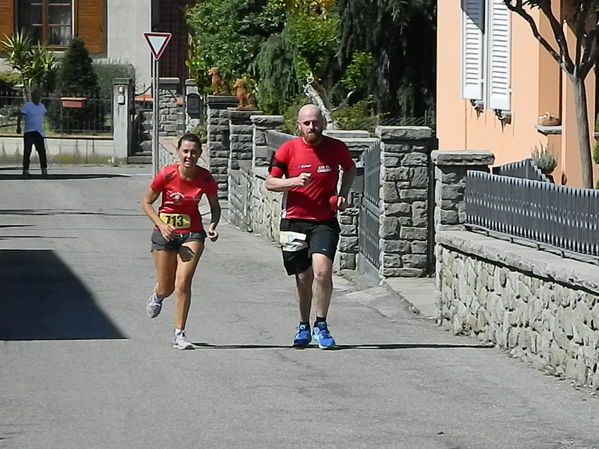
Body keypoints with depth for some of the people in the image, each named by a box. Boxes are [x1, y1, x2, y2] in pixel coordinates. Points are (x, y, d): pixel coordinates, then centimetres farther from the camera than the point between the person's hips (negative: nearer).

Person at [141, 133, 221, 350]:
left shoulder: (205, 178, -11)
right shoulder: (166, 175, -16)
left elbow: (215, 207, 4)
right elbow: (146, 203, -4)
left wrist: (212, 226, -15)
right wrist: (161, 225, -17)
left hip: (192, 233, 0)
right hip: (165, 233, 0)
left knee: (183, 284, -14)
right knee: (166, 287, 9)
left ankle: (179, 334, -4)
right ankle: (156, 296, 48)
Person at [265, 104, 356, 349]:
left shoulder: (336, 148, -1)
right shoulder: (287, 150, -4)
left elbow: (350, 169, 20)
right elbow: (270, 182, 1)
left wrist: (343, 194, 4)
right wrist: (295, 181, -17)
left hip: (325, 221, -1)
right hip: (294, 221, 1)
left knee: (322, 271, -19)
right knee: (303, 278, 9)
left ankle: (321, 327, -5)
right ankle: (304, 327, 27)